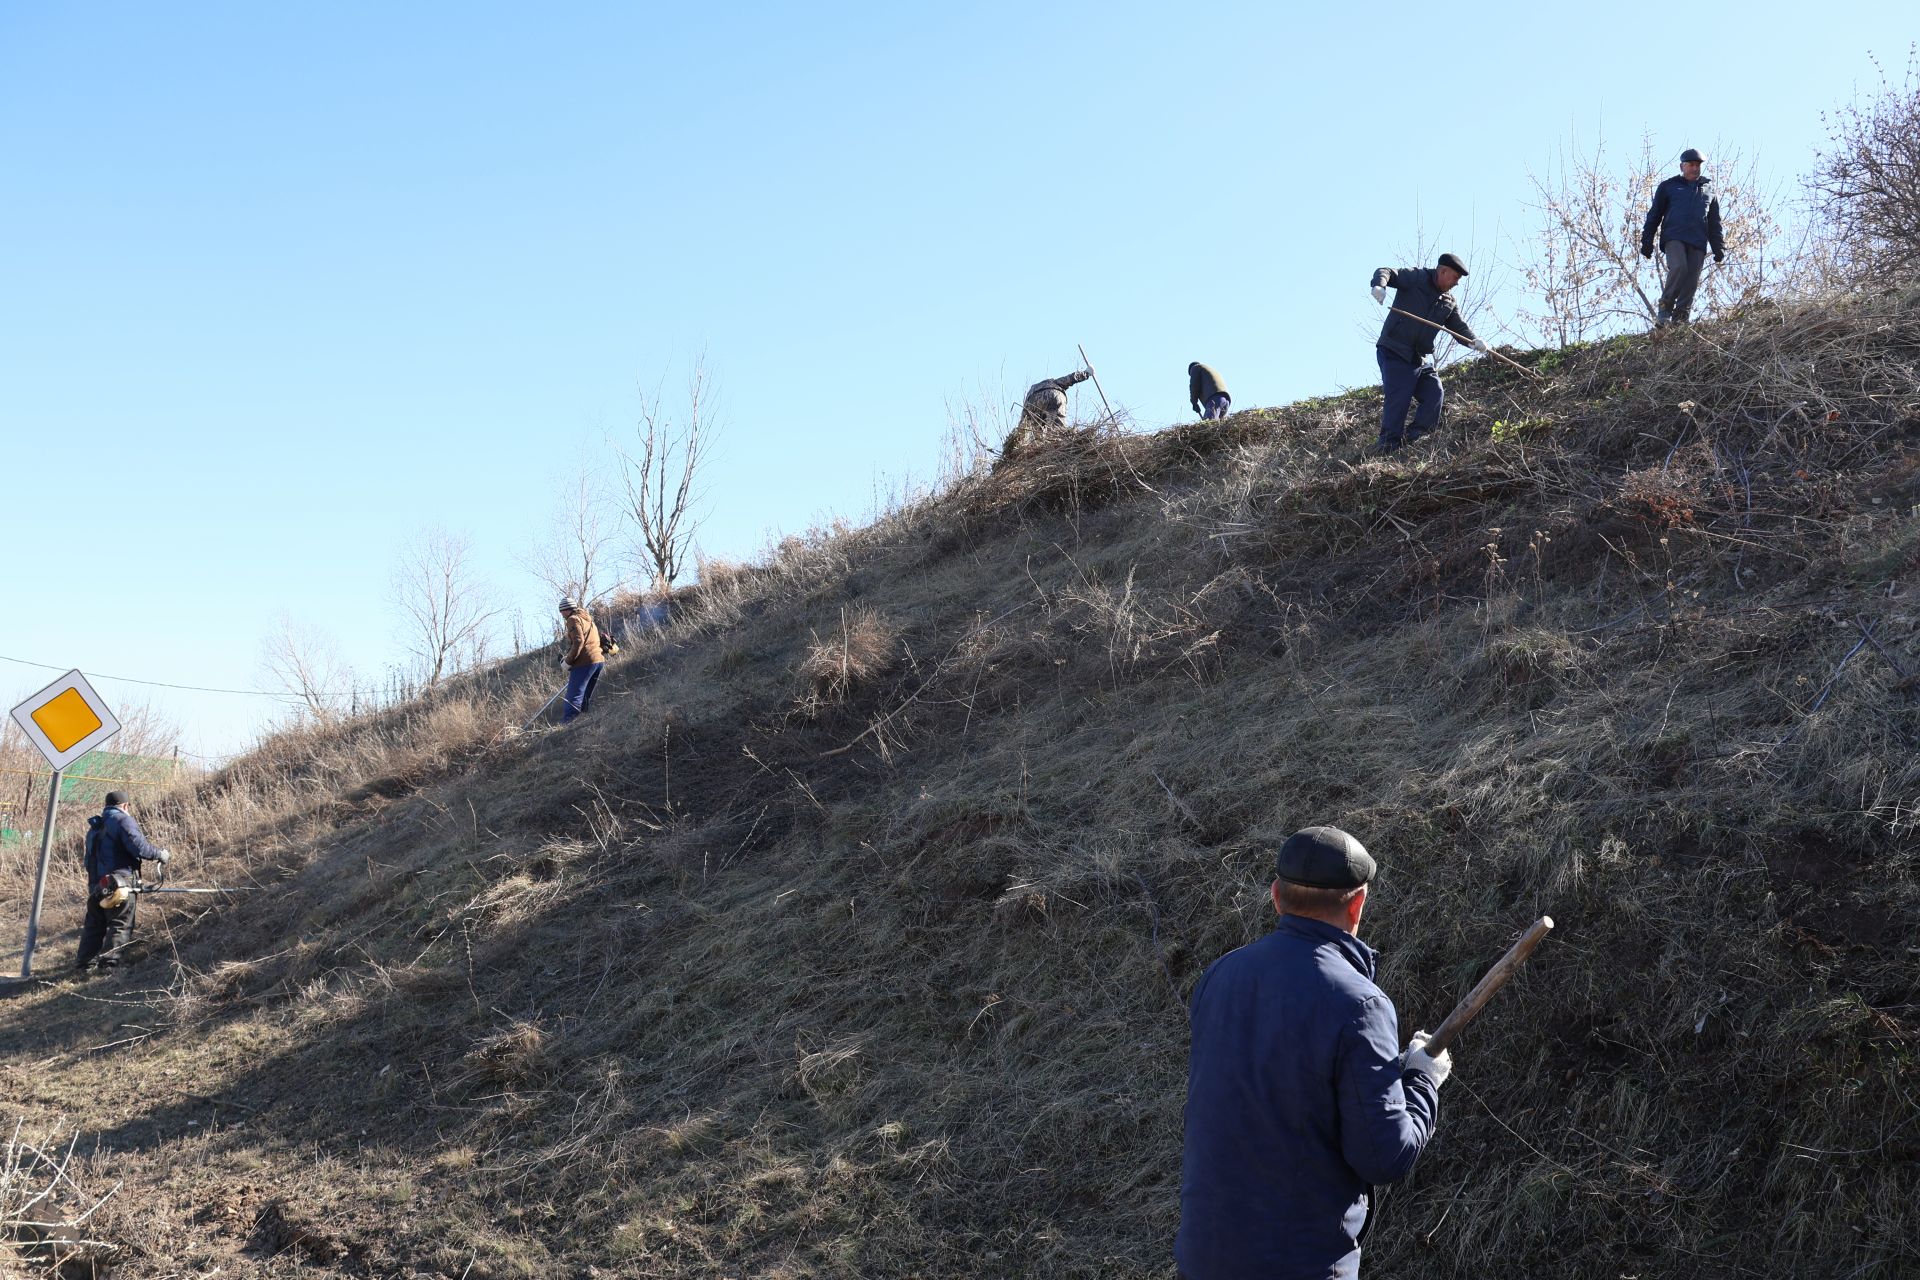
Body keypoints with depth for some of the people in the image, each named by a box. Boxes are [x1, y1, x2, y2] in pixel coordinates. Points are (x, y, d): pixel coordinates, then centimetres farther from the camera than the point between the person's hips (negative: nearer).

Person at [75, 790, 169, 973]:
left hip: (96, 885, 8)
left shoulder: (95, 826, 21)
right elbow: (138, 846, -17)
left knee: (94, 925, 15)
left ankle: (81, 964, 16)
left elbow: (88, 859, 26)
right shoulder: (122, 819, -5)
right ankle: (109, 962, -16)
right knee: (121, 925, -6)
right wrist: (159, 855, -5)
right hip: (119, 884, -8)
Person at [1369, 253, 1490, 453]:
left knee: (1435, 395, 0)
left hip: (1421, 360, 7)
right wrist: (1380, 285, -37)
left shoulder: (1448, 304, 15)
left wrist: (1474, 341, -15)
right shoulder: (1416, 278, -3)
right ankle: (1389, 446, -13)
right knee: (1399, 398, -16)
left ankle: (1415, 438, 6)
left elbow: (1460, 327, 7)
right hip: (1394, 352, -7)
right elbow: (1387, 272, -12)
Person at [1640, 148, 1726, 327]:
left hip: (1698, 243, 3)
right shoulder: (1669, 186, 16)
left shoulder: (1709, 192, 24)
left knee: (1691, 282, -6)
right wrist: (1647, 242, 4)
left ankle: (1680, 317, -3)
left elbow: (1715, 224, 23)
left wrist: (1719, 249, 13)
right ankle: (1665, 309, -18)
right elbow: (1654, 215, 13)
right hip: (1674, 237, -3)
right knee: (1678, 267, -27)